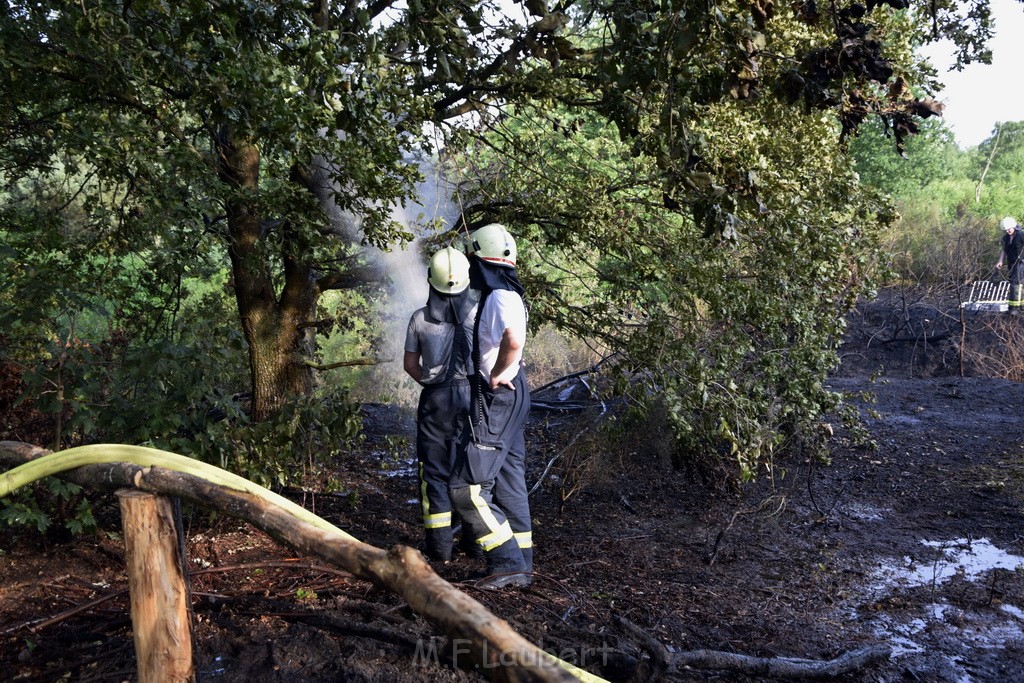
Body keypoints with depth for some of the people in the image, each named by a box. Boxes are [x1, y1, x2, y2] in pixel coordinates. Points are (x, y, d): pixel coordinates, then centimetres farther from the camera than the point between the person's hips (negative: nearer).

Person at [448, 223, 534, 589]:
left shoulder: (500, 296, -17)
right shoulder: (506, 295, 15)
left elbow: (513, 340, -37)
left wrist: (497, 376, -22)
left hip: (495, 398, -10)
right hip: (511, 398, 10)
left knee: (466, 487, -8)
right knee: (509, 482, 14)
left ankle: (507, 562, -7)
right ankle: (521, 563, 20)